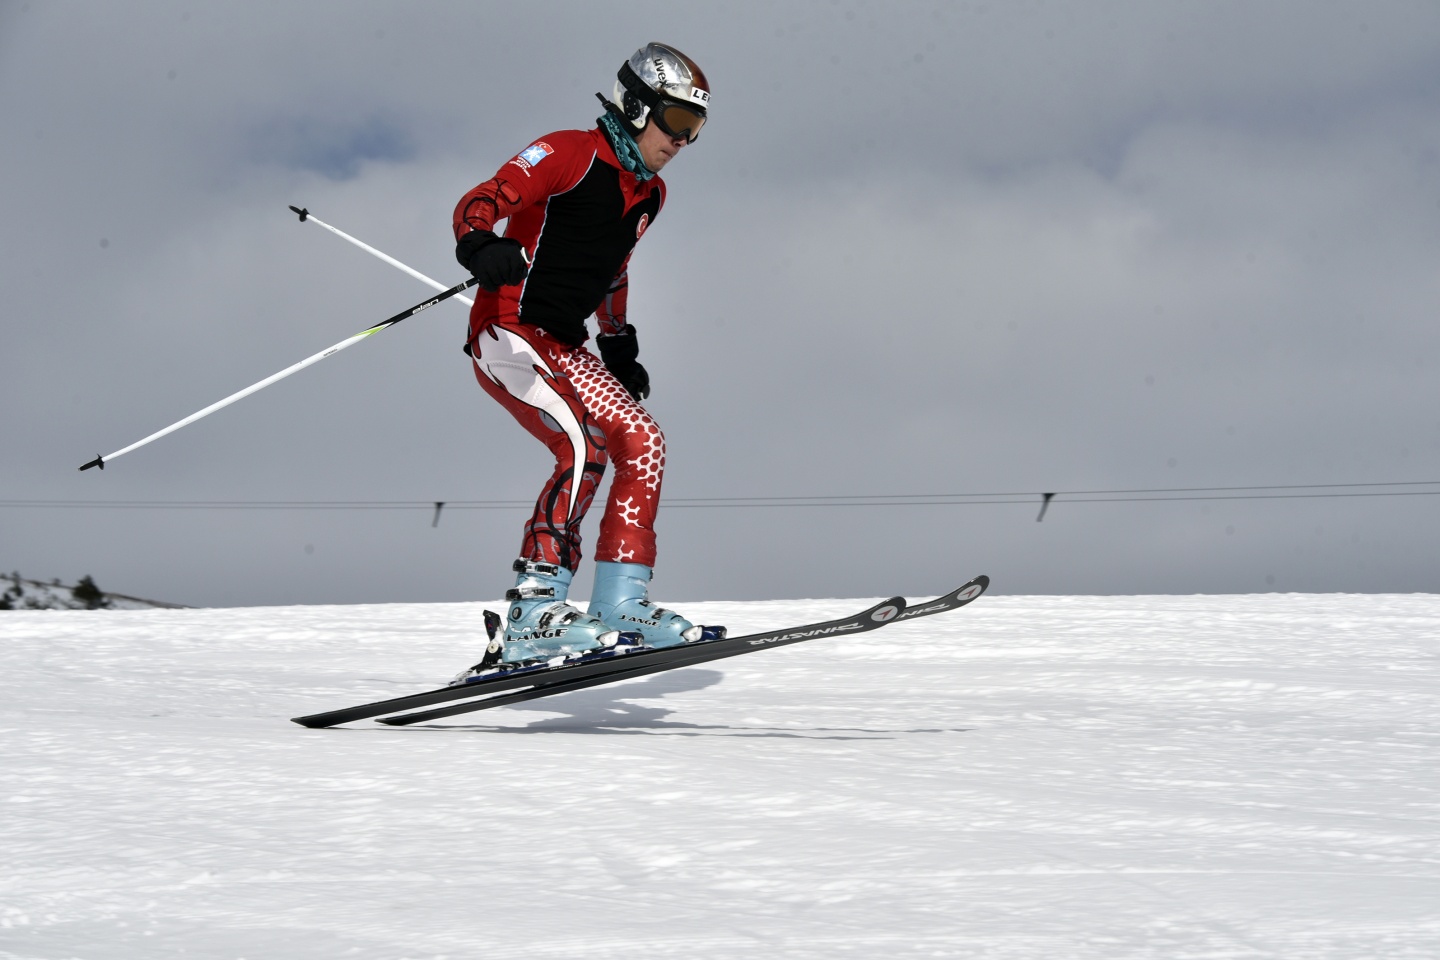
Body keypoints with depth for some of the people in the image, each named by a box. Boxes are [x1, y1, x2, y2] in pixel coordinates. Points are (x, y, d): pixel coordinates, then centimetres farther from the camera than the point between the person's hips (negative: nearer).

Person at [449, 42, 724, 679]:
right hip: (510, 333, -9)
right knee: (586, 445, -25)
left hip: (563, 349, 9)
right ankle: (534, 611, -29)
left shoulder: (650, 195, 17)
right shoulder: (570, 154, -8)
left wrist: (620, 346, 29)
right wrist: (482, 247, -41)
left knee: (640, 441, -1)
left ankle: (621, 605, 1)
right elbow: (480, 203, -19)